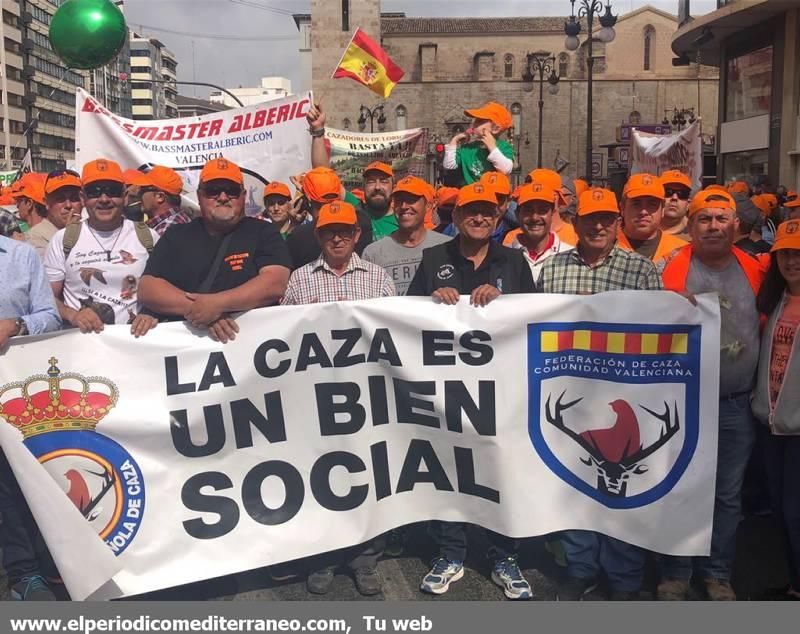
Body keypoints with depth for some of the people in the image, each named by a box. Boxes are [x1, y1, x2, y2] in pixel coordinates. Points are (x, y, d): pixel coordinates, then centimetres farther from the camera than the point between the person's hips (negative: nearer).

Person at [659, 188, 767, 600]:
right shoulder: (673, 270, -8)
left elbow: (759, 323, 15)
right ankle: (675, 574, 21)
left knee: (728, 495, 13)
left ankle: (717, 574, 28)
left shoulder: (753, 270, 4)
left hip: (737, 405, 4)